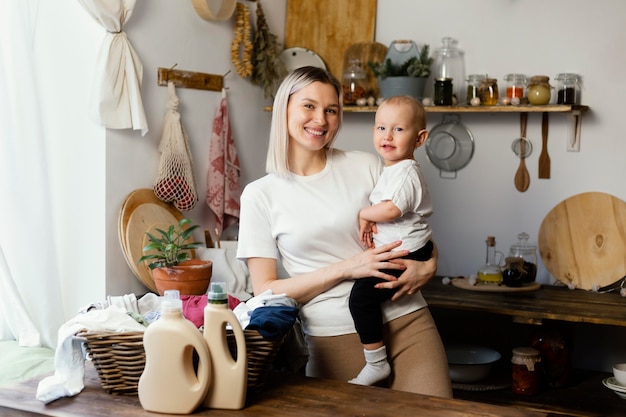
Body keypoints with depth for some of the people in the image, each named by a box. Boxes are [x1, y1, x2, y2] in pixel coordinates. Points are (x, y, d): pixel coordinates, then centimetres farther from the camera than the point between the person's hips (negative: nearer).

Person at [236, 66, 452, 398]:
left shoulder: (367, 166, 6)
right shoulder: (260, 195, 3)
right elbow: (265, 291, -2)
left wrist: (428, 266, -8)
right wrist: (347, 268, -12)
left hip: (405, 321, 1)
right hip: (333, 338, -1)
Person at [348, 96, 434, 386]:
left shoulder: (405, 172, -15)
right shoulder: (390, 170, 15)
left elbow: (391, 209, -30)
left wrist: (365, 215, -13)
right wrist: (370, 221, 4)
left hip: (405, 254, -11)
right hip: (397, 253, 11)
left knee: (362, 294, -19)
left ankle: (376, 363, -12)